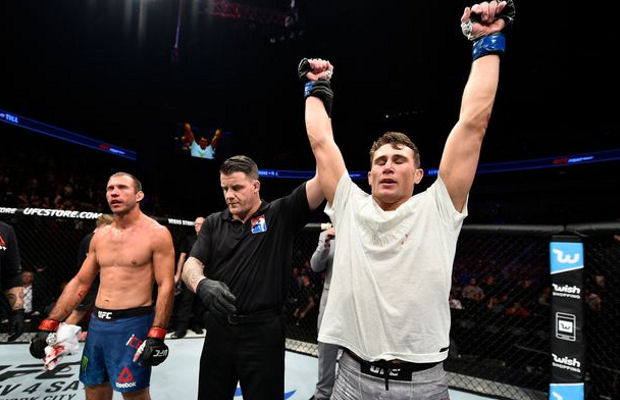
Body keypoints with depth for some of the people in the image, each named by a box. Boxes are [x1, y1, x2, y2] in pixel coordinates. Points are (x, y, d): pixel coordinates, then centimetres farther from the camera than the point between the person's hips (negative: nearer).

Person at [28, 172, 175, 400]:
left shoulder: (156, 233, -10)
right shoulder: (100, 235, 9)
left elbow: (166, 286, -14)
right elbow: (80, 282, 14)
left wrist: (156, 336, -20)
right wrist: (49, 325, 10)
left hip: (133, 324, -6)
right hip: (97, 323, 6)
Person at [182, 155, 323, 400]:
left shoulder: (280, 215, -3)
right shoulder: (213, 223, 8)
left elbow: (324, 178, -13)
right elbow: (191, 265, -3)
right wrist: (202, 284, -25)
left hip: (263, 331, -3)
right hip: (218, 330, 4)